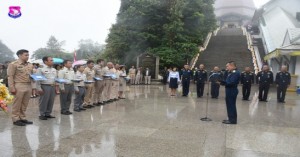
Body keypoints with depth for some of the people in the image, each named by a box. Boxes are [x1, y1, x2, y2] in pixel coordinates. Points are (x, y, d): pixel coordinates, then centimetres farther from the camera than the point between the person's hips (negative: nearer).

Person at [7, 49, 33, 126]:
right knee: (17, 104, 2)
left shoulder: (30, 65, 14)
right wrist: (12, 88, -12)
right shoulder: (13, 64, -2)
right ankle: (16, 119, 11)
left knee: (24, 104, 11)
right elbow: (10, 77, -6)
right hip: (19, 86, -6)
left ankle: (22, 118, 21)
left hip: (28, 86, 6)